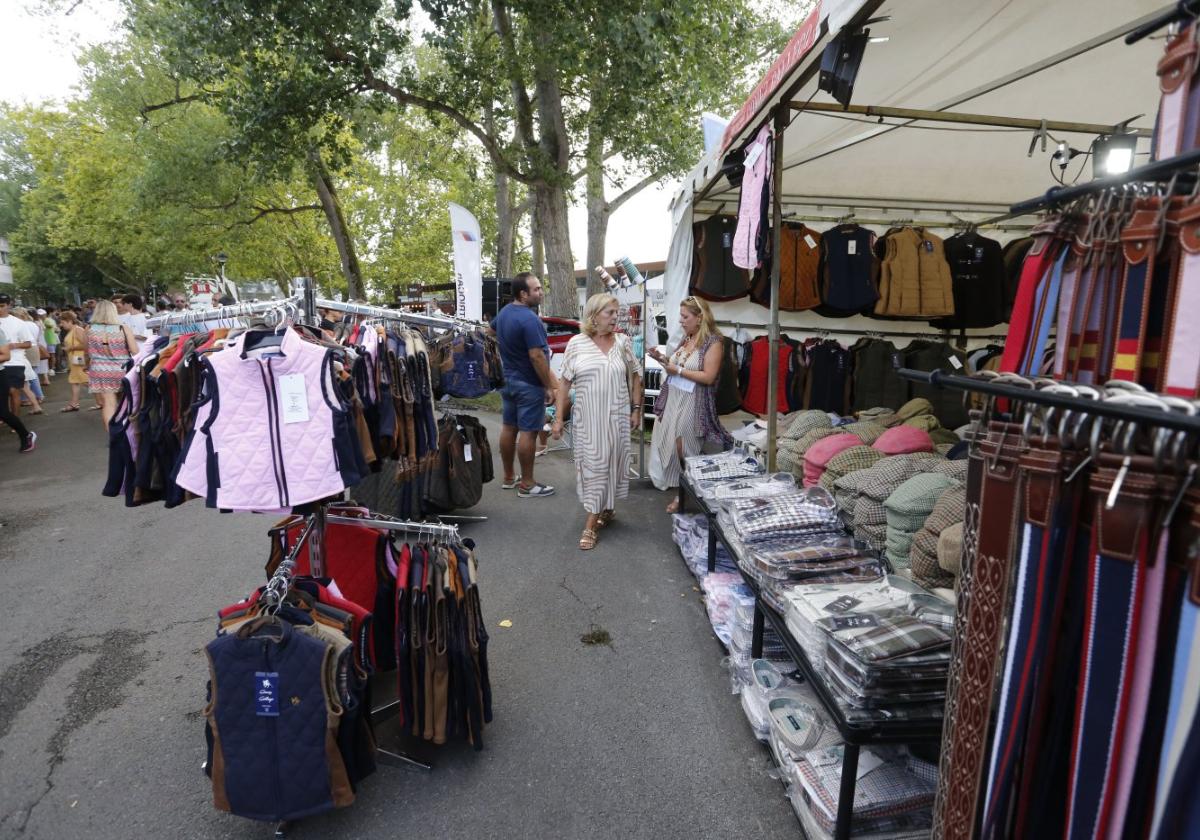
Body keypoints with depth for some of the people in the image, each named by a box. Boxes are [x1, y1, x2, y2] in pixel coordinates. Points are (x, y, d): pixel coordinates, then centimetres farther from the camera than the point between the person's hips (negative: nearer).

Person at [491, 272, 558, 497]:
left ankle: (508, 477, 24)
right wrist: (549, 387, -19)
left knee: (508, 427, 13)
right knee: (528, 432, -3)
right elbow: (537, 356, -25)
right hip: (528, 384, -9)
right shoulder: (529, 319, -22)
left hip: (507, 379, 9)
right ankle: (527, 485, 4)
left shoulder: (504, 312, 8)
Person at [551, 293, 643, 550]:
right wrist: (558, 417, -4)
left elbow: (635, 376, 10)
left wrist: (636, 408, 5)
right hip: (586, 418, -1)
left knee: (609, 463, 5)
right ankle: (602, 510, 21)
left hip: (616, 417, 1)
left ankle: (592, 523, 15)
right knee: (591, 464, 4)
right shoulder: (576, 343, -2)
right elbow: (564, 381, 0)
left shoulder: (623, 342, 2)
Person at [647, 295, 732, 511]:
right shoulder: (686, 339, 11)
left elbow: (708, 377, -19)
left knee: (686, 451, 1)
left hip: (691, 404, -7)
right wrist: (663, 360, 3)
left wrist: (678, 370, -17)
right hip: (673, 399, 7)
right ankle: (679, 488, 22)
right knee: (669, 445, 8)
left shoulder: (712, 342, -11)